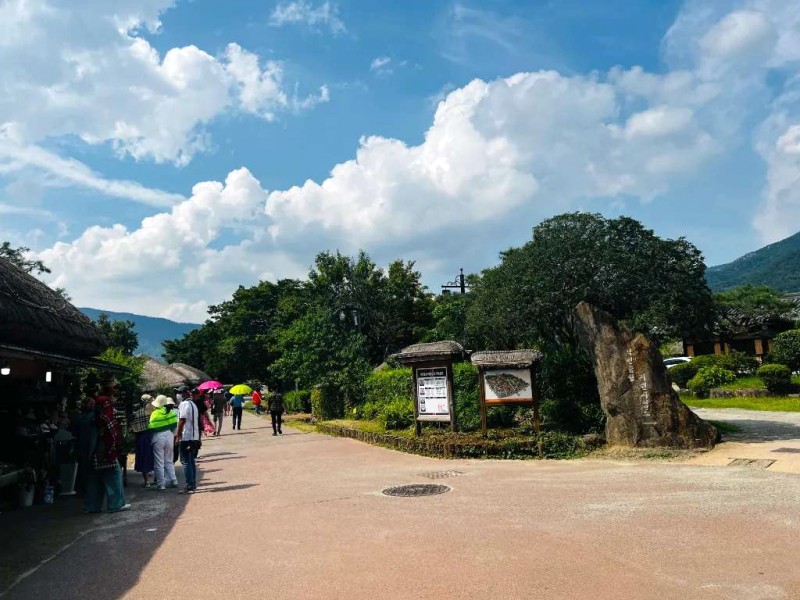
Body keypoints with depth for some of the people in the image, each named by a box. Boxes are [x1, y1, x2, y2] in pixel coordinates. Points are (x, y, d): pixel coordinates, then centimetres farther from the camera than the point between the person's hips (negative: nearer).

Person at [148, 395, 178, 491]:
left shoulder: (155, 414, -13)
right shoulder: (171, 412, 0)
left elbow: (151, 427, -12)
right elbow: (175, 425, 2)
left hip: (158, 437, -5)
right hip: (169, 436, 5)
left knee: (159, 463, 4)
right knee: (169, 461, 18)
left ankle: (160, 484, 6)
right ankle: (173, 480, 17)